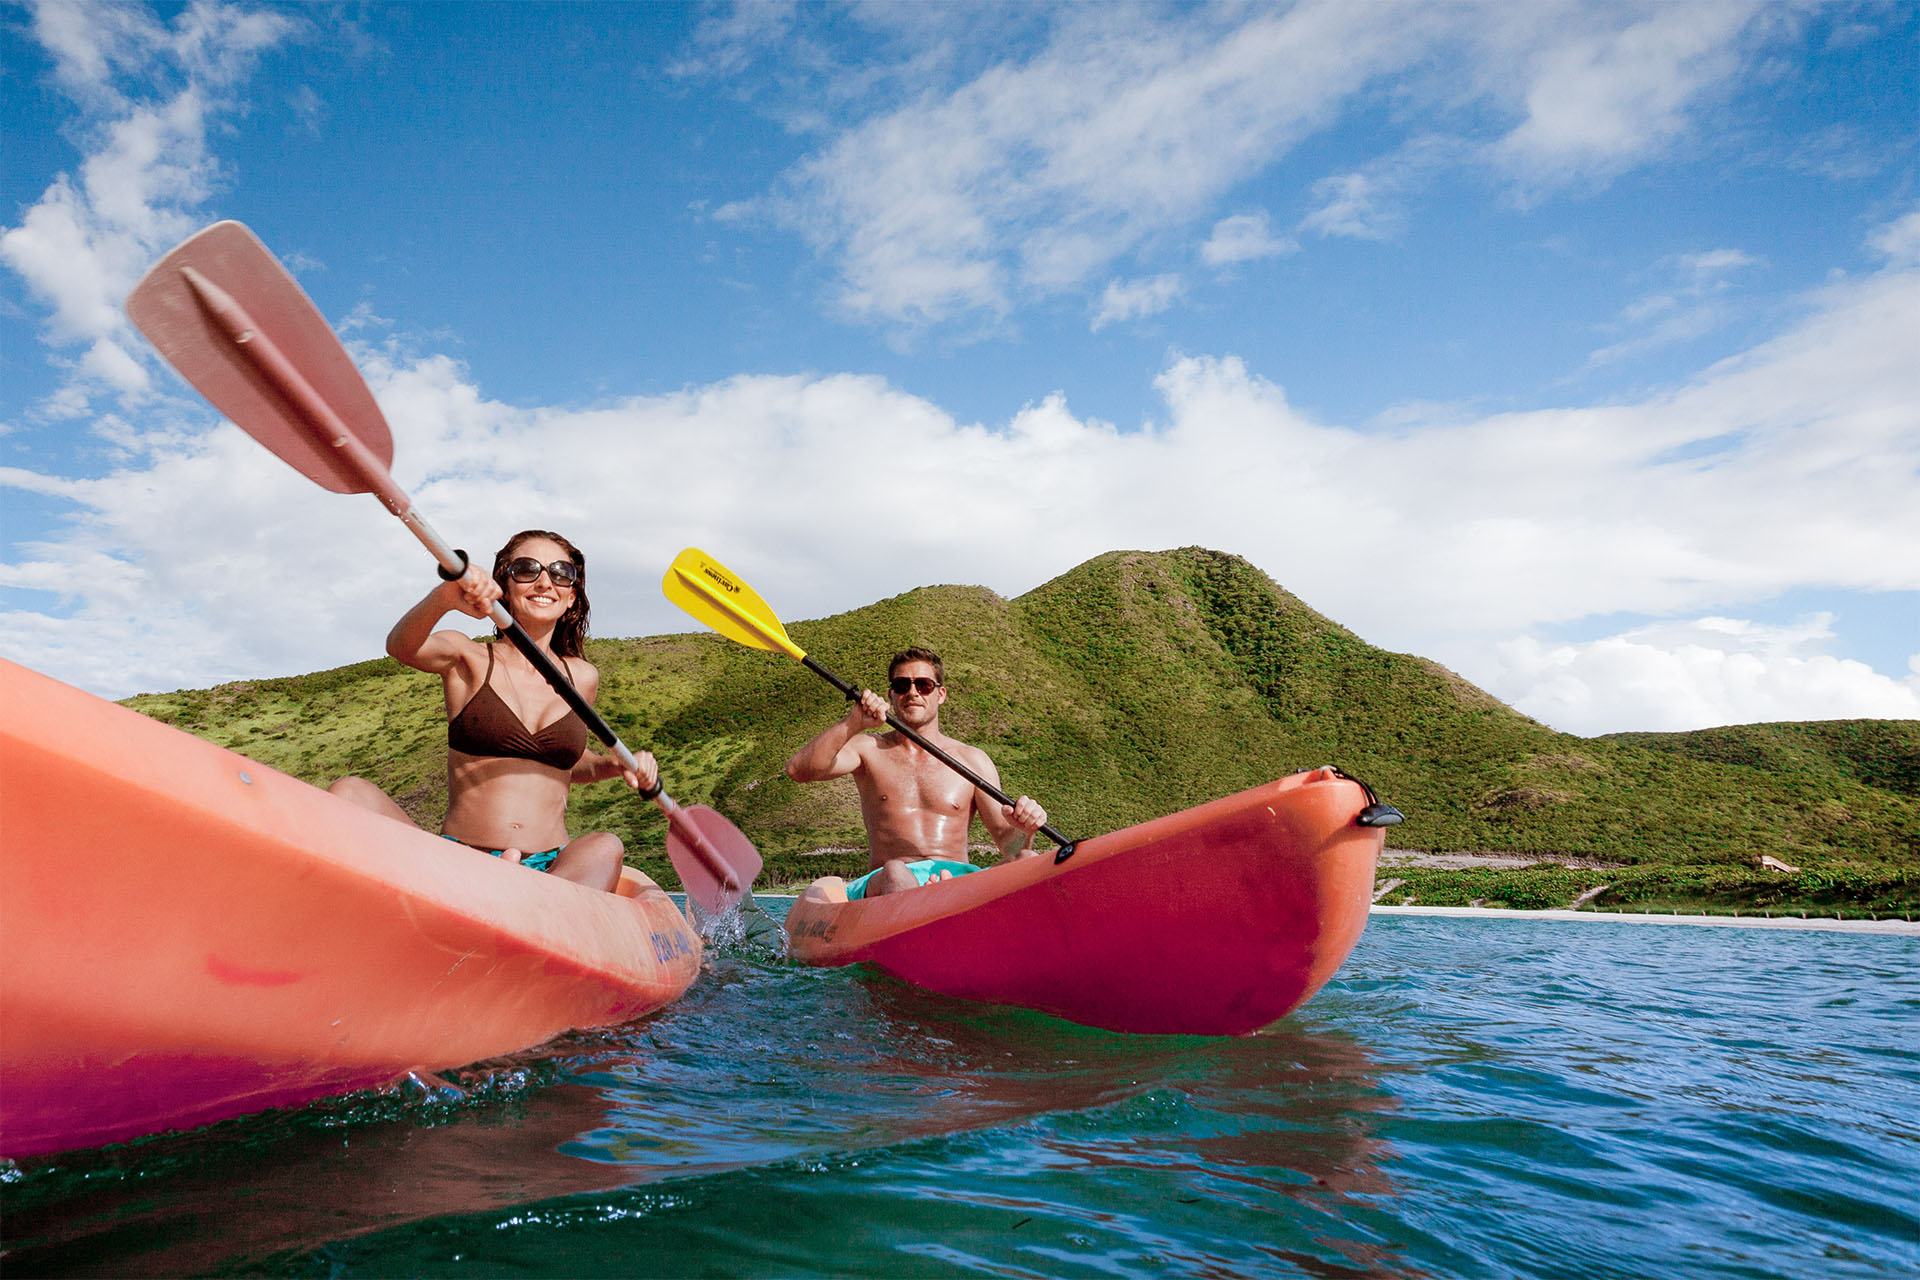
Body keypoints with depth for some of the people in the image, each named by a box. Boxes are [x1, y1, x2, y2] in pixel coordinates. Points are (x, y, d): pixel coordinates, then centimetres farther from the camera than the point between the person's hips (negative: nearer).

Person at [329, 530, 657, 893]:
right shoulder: (469, 659, 6)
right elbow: (401, 646, -17)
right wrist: (442, 598, -39)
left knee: (605, 847, -32)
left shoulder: (583, 678, 14)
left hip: (552, 873, 1)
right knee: (350, 794, -24)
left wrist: (615, 764, 8)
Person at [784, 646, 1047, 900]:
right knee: (895, 874, -39)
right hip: (883, 883, -1)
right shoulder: (869, 749, 15)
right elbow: (798, 770, -2)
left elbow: (1006, 840, 13)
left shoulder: (972, 760, 17)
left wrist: (1023, 832, -12)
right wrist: (854, 724, -15)